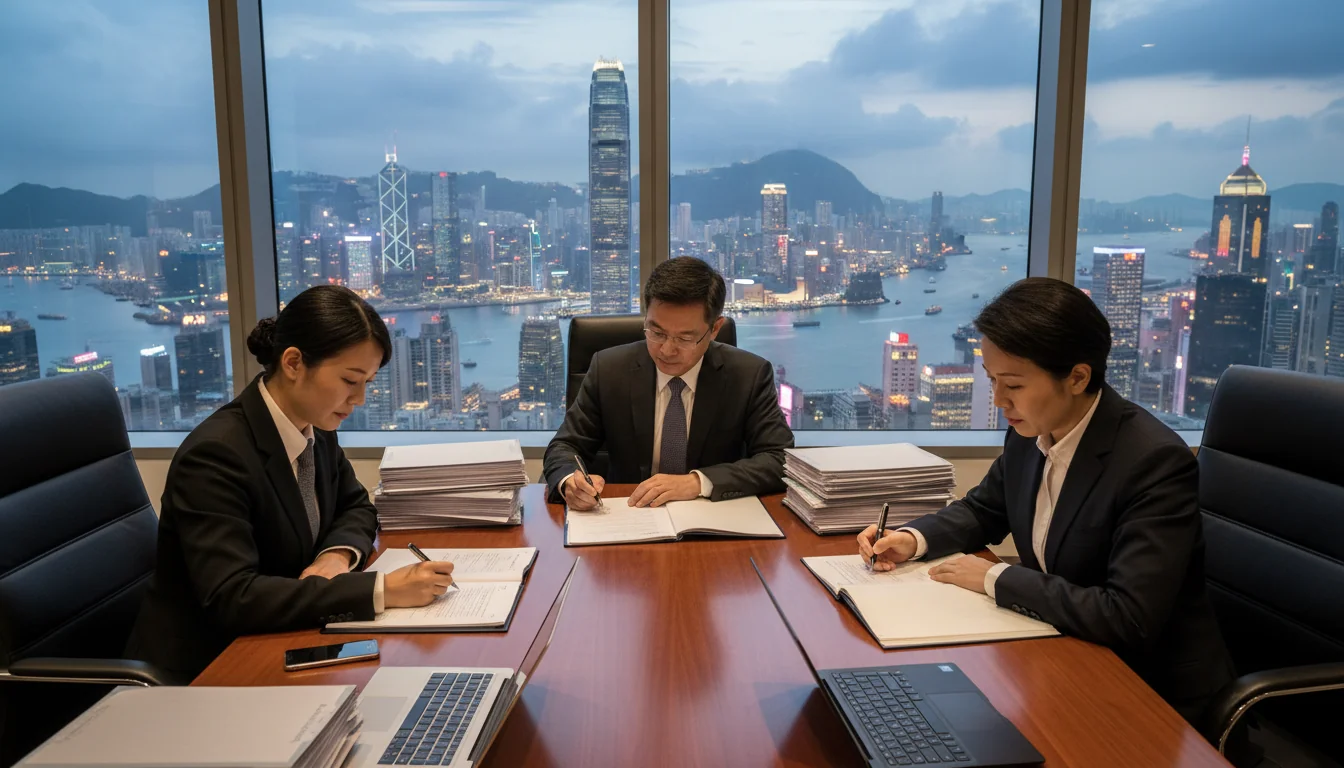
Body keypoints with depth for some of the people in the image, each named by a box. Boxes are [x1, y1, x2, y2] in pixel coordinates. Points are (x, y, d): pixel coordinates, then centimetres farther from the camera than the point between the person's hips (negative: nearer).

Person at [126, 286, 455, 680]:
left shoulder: (316, 426, -2)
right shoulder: (215, 455, -25)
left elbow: (355, 508, 11)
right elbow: (232, 598, -31)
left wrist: (338, 556, -12)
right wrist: (382, 591, -34)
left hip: (274, 644, 7)